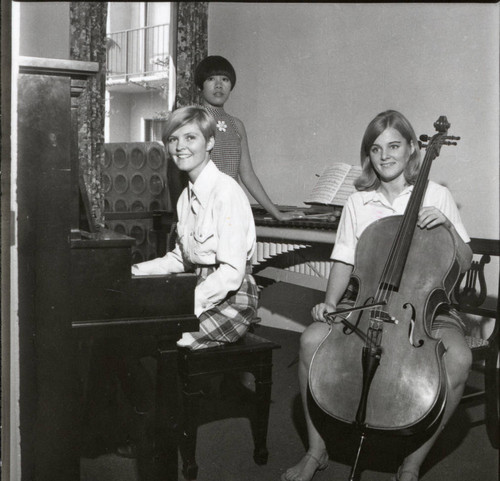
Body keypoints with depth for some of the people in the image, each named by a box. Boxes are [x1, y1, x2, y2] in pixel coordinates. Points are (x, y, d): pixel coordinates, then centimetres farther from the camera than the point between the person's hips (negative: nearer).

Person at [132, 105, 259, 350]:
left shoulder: (226, 192, -16)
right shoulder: (187, 196, 11)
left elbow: (232, 272, -22)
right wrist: (135, 272, 5)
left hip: (230, 302, -8)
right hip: (203, 291, 8)